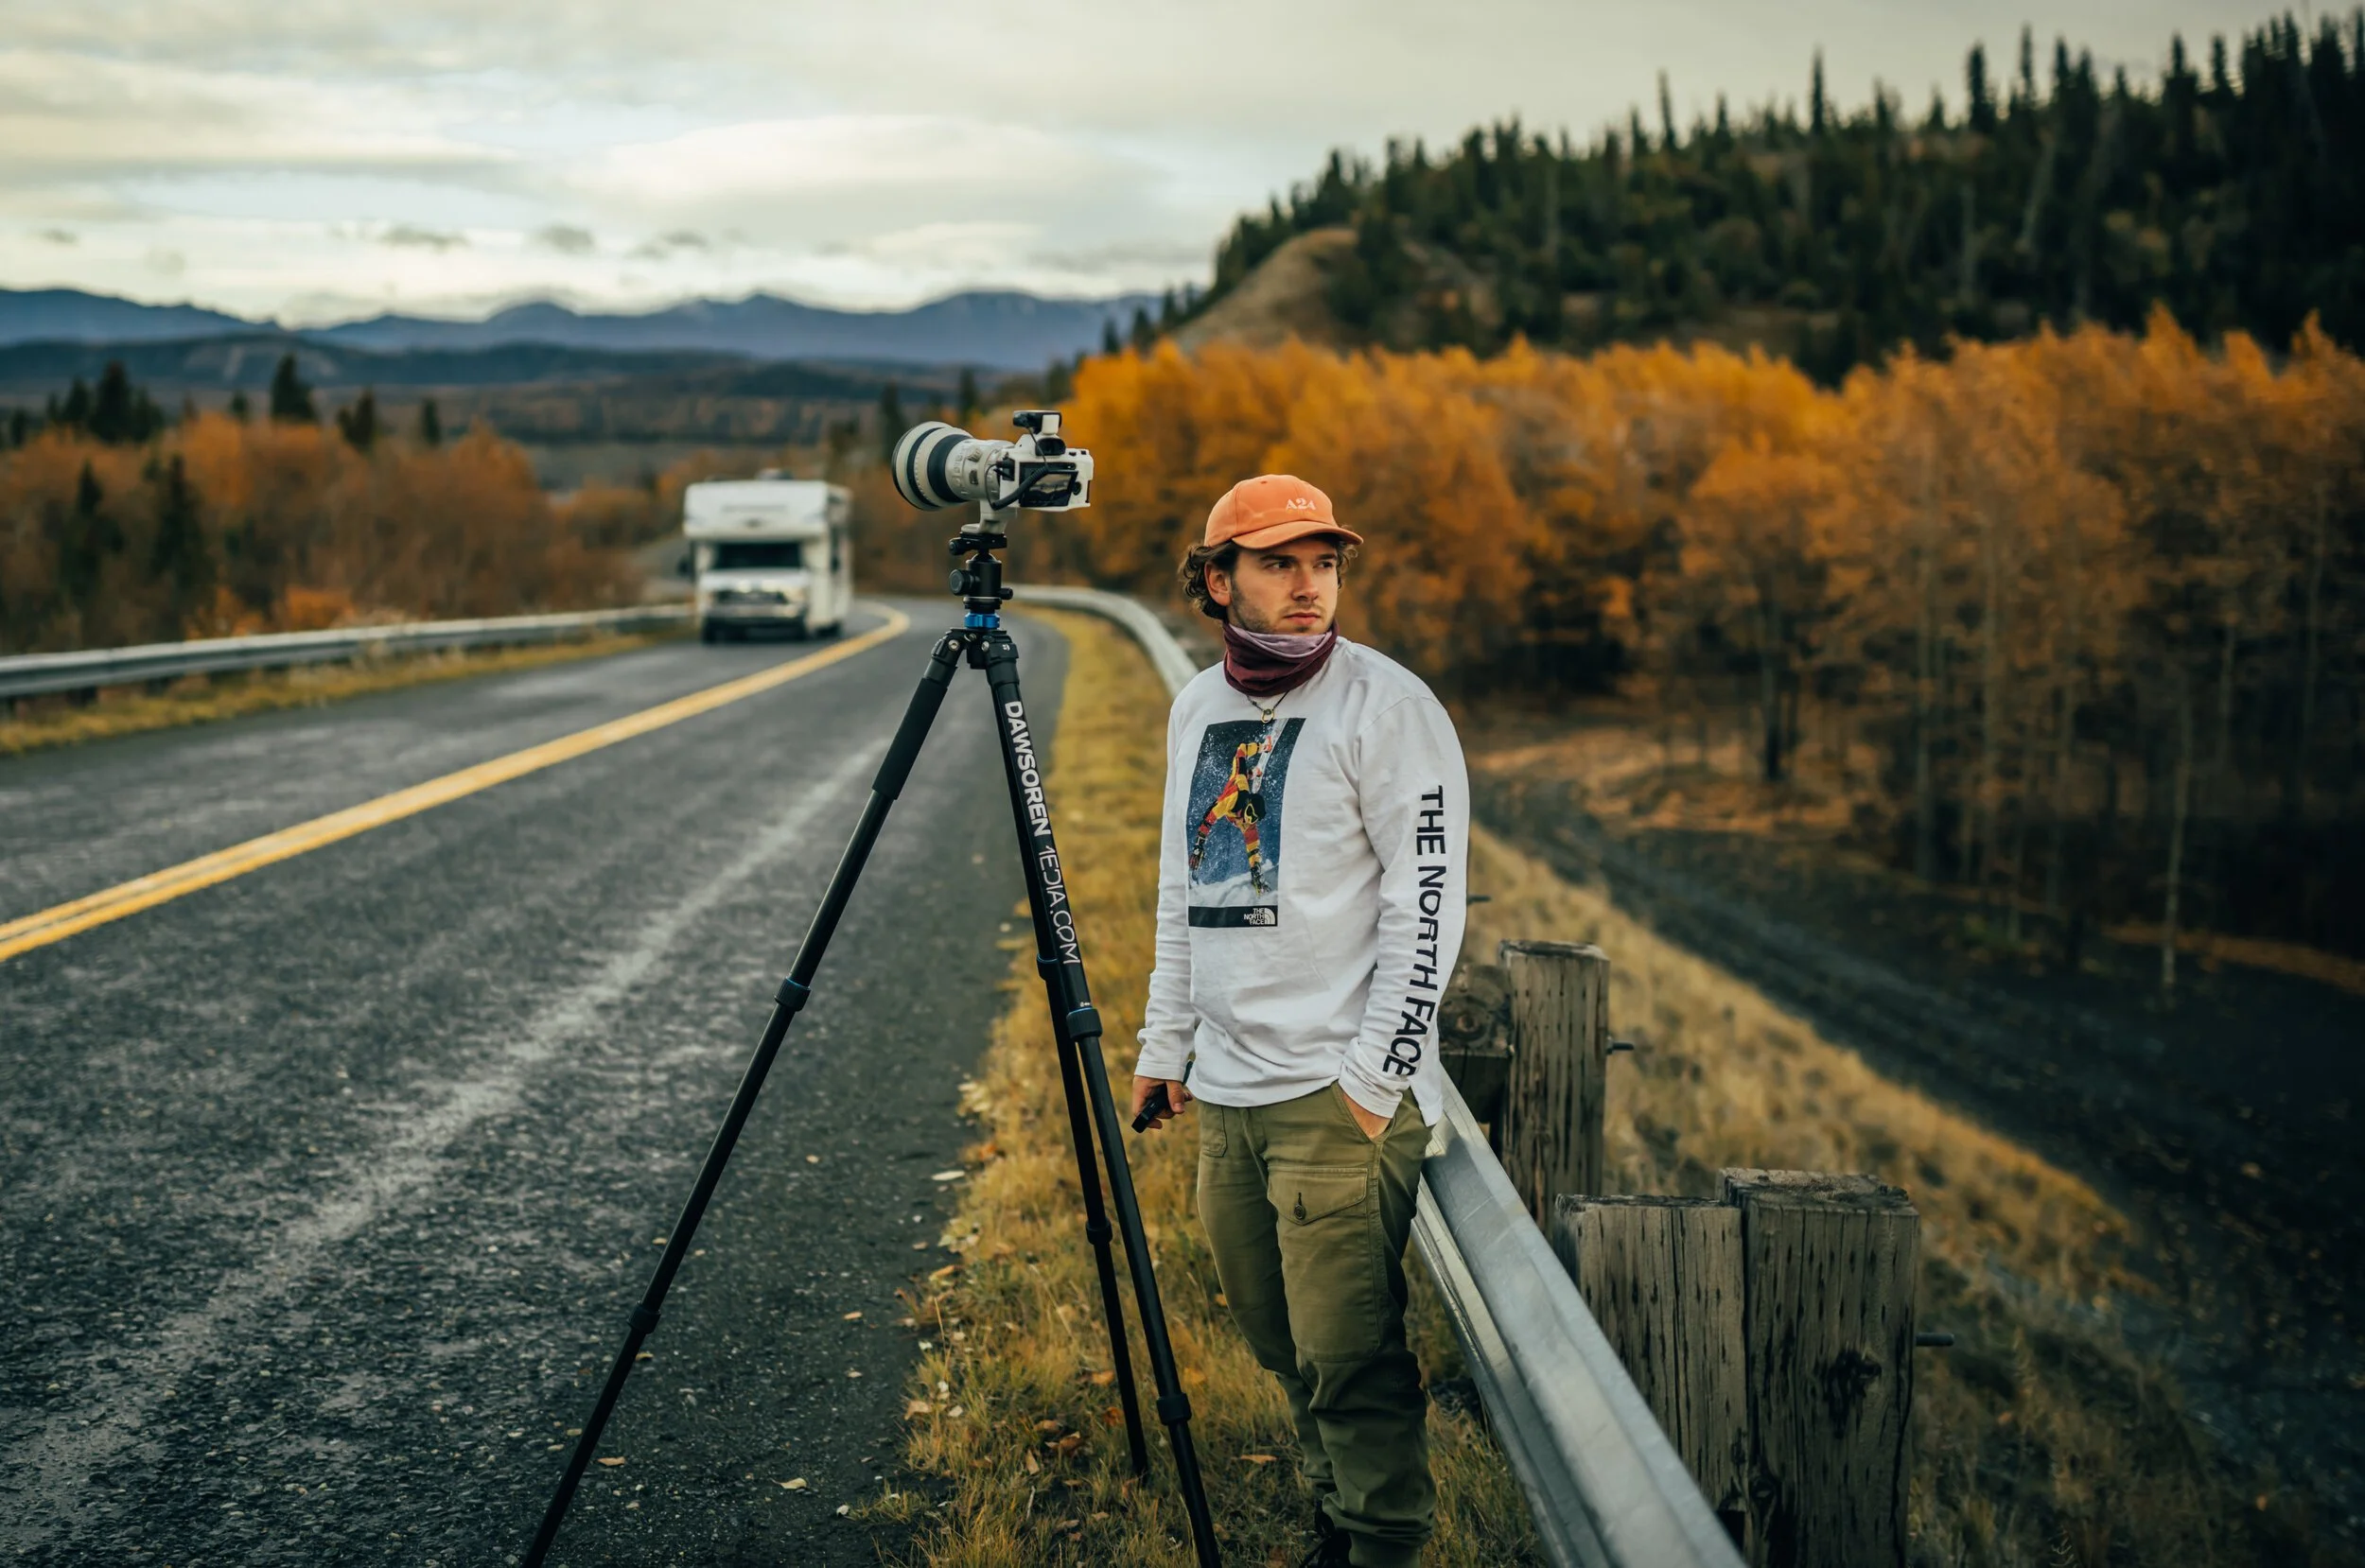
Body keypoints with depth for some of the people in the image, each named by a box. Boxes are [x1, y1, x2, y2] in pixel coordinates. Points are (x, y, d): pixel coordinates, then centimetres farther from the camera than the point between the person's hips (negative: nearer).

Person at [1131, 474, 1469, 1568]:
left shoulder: (1387, 705, -8)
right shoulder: (1197, 708, 13)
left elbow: (1427, 904, -12)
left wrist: (1376, 1074, -15)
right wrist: (1165, 1044, 18)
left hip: (1339, 1089, -7)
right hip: (1225, 1088, 7)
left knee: (1347, 1355, -9)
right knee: (1283, 1344, 13)